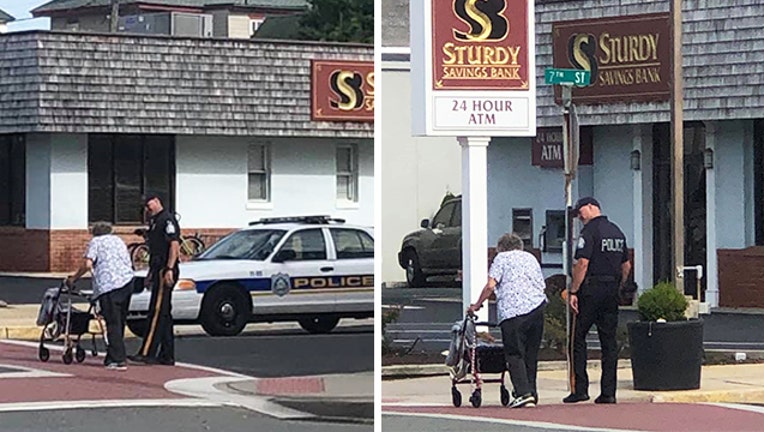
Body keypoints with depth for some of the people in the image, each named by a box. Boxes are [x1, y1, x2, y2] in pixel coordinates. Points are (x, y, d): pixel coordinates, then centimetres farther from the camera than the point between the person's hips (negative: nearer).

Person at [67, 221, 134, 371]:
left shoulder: (96, 242, 7)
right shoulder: (118, 240, 25)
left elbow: (87, 264, -5)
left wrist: (73, 278, 6)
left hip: (109, 285, -6)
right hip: (127, 282, 6)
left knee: (113, 323, -6)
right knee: (120, 322, 13)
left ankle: (118, 360, -12)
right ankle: (111, 357, 20)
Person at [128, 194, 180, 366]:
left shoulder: (167, 219, -10)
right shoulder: (155, 221, 21)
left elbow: (174, 245, -19)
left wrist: (169, 270, -25)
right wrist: (152, 272, 24)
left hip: (165, 272, -11)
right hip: (158, 271, 11)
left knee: (157, 313, -13)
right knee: (164, 314, 10)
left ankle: (148, 353, -17)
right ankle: (167, 356, 12)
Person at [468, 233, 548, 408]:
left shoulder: (502, 258, 8)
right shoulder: (531, 258, 24)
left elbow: (490, 285, -3)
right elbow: (542, 285, 23)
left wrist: (477, 305, 6)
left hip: (513, 310, -5)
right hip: (537, 307, 5)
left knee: (514, 354, -4)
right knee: (531, 354, 14)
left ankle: (523, 393, -16)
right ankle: (531, 392, 15)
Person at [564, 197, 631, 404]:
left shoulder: (590, 231, -9)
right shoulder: (617, 232, 15)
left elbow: (583, 264, -17)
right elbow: (626, 266, 18)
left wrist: (573, 291, -14)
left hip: (591, 288, -7)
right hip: (612, 290, 7)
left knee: (577, 338, 1)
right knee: (609, 341, 6)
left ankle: (580, 389, -4)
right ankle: (608, 392, 3)